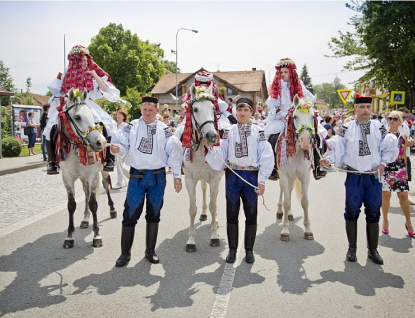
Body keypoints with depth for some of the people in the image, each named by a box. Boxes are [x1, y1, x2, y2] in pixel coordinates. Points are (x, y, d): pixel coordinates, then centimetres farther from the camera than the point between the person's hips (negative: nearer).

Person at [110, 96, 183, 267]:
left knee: (154, 214, 11)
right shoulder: (132, 127, 3)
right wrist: (117, 148, -26)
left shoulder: (164, 130, 3)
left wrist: (177, 175, -3)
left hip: (158, 177, 1)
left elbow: (174, 152, 1)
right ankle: (125, 253, 13)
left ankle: (150, 250, 27)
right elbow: (123, 143, -1)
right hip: (137, 176, -1)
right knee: (130, 213, -1)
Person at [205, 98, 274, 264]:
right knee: (232, 213, 8)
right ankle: (232, 249, 22)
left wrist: (262, 180, -7)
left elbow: (266, 157, -2)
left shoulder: (258, 132, 0)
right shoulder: (229, 132, 5)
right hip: (232, 175, 1)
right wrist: (212, 147, -15)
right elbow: (221, 154, 4)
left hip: (251, 176, -1)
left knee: (251, 214, 8)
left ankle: (249, 250, 23)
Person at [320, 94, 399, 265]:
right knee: (352, 212, 6)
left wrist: (383, 163, -5)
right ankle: (352, 248, 22)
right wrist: (328, 159, -25)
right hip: (354, 177, -2)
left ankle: (373, 250, 24)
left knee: (373, 214, 9)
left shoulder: (379, 128, 4)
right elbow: (337, 147, -8)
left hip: (374, 177, 2)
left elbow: (390, 147, 8)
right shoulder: (346, 128, -2)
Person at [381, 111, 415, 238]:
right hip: (385, 168, -1)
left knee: (403, 195, 0)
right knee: (385, 194, 6)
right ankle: (385, 220, 23)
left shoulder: (403, 136, 7)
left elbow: (404, 154, 11)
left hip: (400, 169, 1)